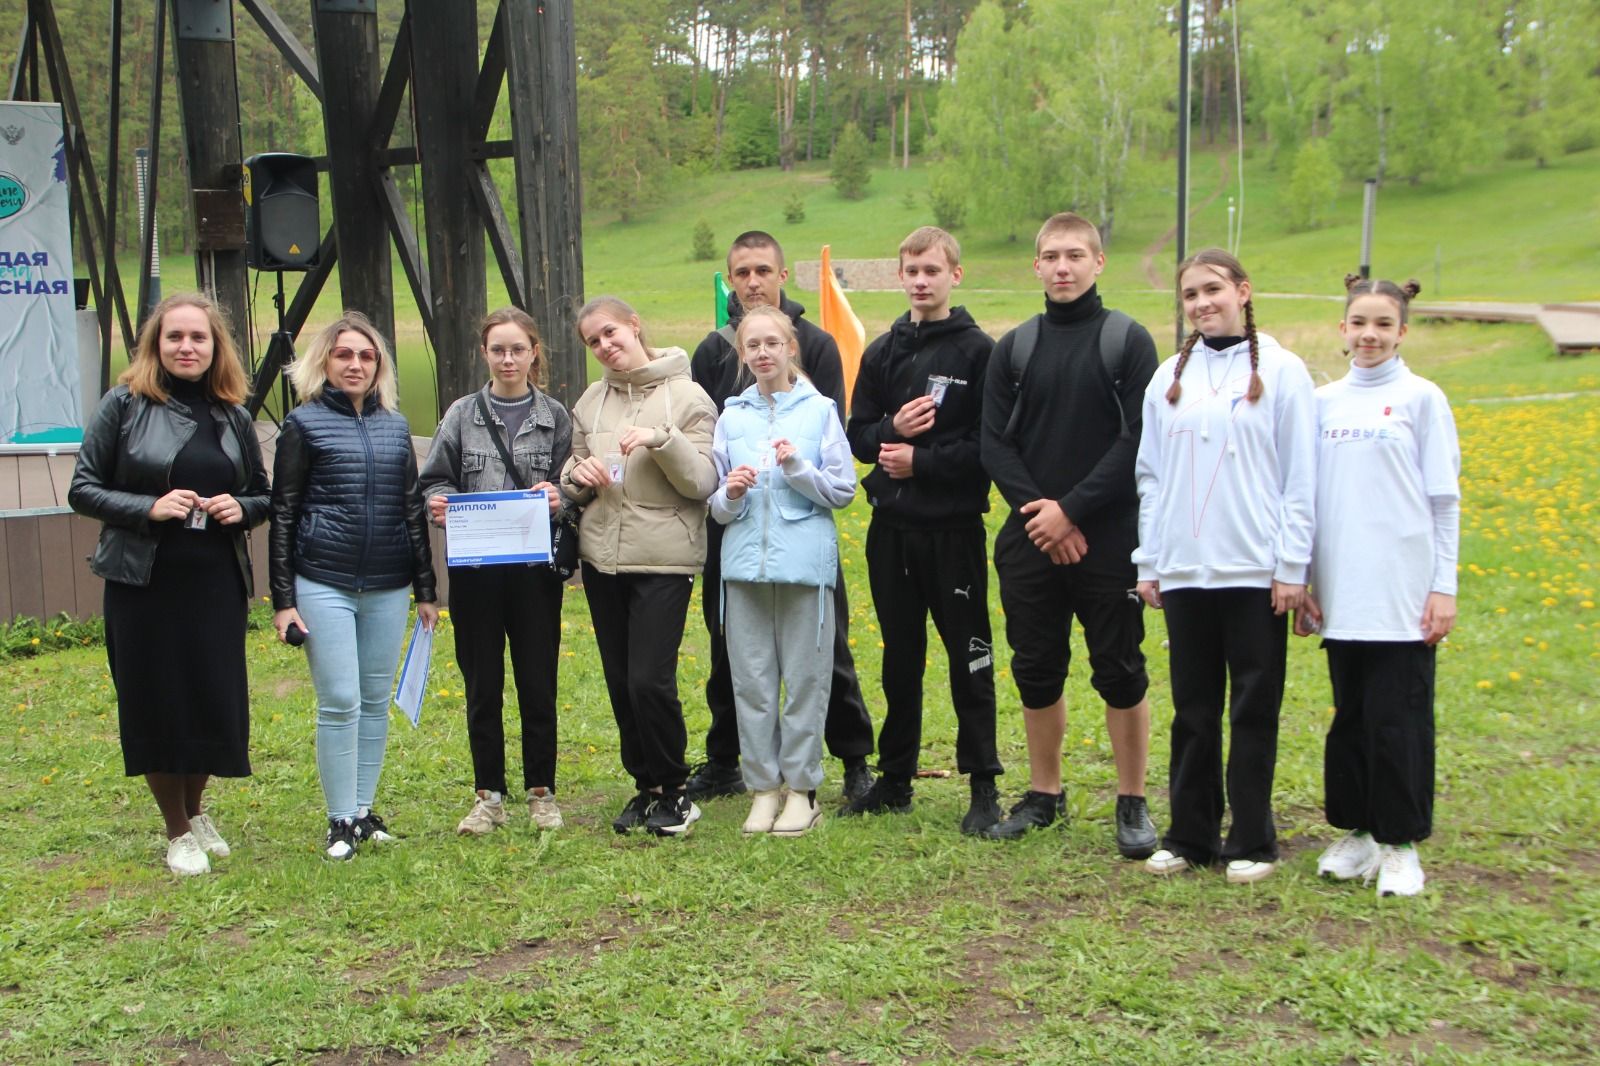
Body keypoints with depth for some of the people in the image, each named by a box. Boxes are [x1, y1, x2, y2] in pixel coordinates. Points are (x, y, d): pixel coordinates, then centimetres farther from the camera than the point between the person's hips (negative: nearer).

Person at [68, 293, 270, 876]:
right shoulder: (124, 404, -3)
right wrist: (150, 507, -18)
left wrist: (241, 509, -7)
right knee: (156, 704, 4)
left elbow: (262, 495, 16)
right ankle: (178, 832, 23)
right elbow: (83, 490, -3)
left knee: (216, 702, 6)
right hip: (144, 583, -3)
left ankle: (196, 810, 34)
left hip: (217, 583, 3)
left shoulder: (232, 415, 8)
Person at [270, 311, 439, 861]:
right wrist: (282, 599, -5)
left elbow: (413, 509, 15)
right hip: (324, 584, -4)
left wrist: (426, 588, 13)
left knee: (377, 702, 9)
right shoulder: (305, 423, 0)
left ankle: (366, 808, 20)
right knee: (339, 703, -5)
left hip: (388, 588, 4)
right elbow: (283, 514, 0)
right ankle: (342, 819, 7)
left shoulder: (395, 425, 11)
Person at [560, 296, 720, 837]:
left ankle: (673, 791, 9)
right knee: (620, 682, 10)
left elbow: (704, 482, -8)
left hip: (664, 559, -5)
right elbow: (572, 476, 18)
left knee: (651, 680, -10)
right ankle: (646, 785, 25)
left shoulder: (686, 396, -4)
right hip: (602, 555, 5)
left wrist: (663, 440, -22)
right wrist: (577, 475, -5)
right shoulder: (591, 400, 11)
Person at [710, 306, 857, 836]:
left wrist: (798, 467, -14)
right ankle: (763, 786, 16)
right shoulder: (732, 416, 10)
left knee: (805, 679, 2)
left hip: (805, 562, -2)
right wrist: (730, 494, -9)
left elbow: (843, 490, 0)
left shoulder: (819, 411, 2)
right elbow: (716, 506, 12)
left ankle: (801, 788, 14)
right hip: (745, 561, 3)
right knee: (751, 680, 5)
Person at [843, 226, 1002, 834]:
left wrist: (922, 460, -14)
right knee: (899, 659, 13)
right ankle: (895, 779, 24)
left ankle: (984, 787, 10)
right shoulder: (883, 351, 12)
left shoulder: (978, 350, -4)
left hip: (955, 527, -5)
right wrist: (892, 430, -10)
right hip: (891, 527, 5)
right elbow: (857, 434, 10)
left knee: (969, 660, 1)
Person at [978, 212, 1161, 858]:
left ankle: (1132, 803, 15)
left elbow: (1139, 440, -8)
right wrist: (1035, 507, -10)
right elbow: (995, 443, 4)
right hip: (1029, 540, 3)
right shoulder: (1013, 348, 9)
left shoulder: (1128, 341, 0)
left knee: (1121, 673, 2)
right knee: (1036, 672, 10)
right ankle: (1044, 794, 25)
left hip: (1109, 539, -3)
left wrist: (1073, 508, -14)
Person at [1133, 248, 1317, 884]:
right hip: (1183, 571, 4)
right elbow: (1150, 475, 13)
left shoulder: (1281, 370, 0)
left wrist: (1293, 566, -7)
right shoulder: (1169, 378, 11)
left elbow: (1301, 477, -2)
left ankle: (1252, 842, 13)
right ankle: (1189, 835, 19)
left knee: (1253, 709, 3)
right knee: (1193, 710, 10)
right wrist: (1148, 562, 7)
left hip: (1256, 570, -3)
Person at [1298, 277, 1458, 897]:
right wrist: (1301, 578, 10)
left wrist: (1444, 586, -4)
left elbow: (1444, 499, 0)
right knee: (1350, 717, 11)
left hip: (1403, 594, -3)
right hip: (1340, 594, 4)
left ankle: (1400, 842, 11)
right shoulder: (1323, 402, 9)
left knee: (1397, 720, 0)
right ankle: (1356, 831, 22)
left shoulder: (1421, 398, 0)